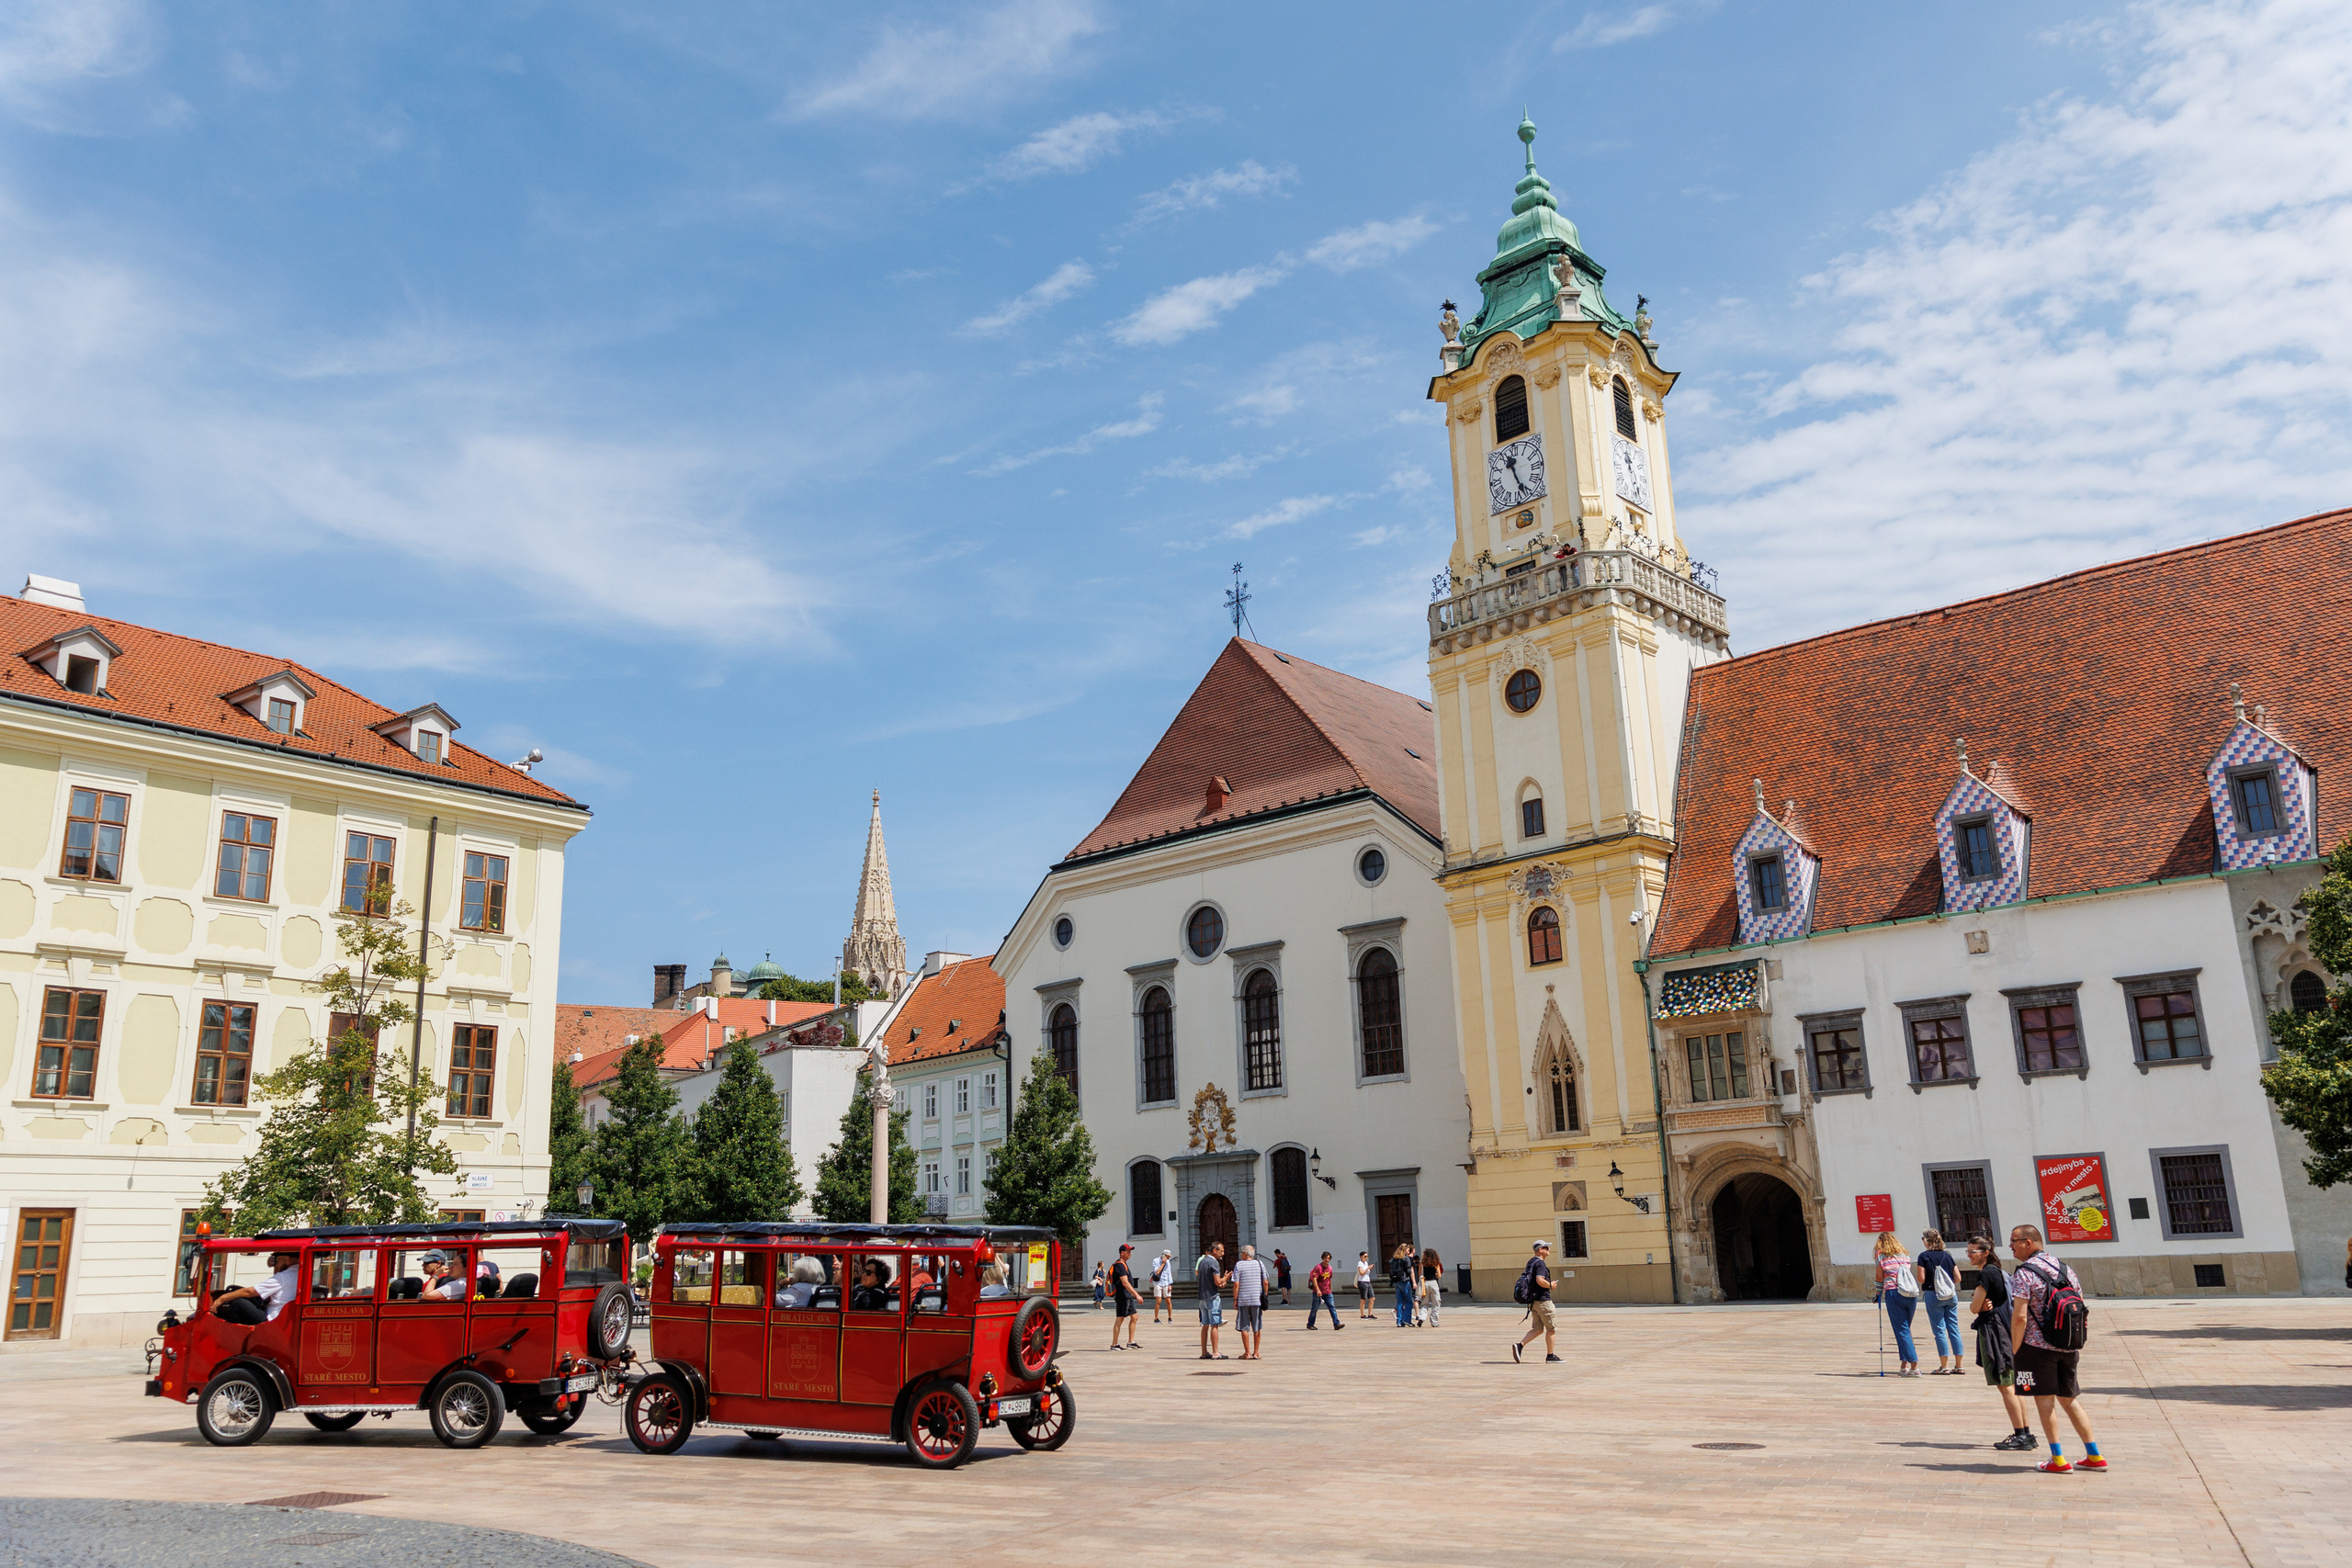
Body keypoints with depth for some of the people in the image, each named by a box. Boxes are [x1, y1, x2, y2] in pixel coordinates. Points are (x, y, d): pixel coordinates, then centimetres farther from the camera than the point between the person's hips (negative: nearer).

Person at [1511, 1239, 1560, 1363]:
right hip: (1542, 1300, -9)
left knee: (1538, 1329, 10)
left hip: (1532, 1300, 9)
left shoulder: (1531, 1262, 15)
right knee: (1551, 1328, 4)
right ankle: (1550, 1355, 10)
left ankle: (1520, 1345, -5)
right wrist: (1550, 1285, -11)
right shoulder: (1540, 1263, -15)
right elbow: (1540, 1280, -29)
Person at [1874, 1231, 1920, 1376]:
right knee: (1905, 1330, 14)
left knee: (1902, 1331, -3)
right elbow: (1907, 1273, 16)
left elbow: (1880, 1277, 6)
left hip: (1893, 1293, -4)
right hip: (1911, 1294, 5)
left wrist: (1879, 1293, 20)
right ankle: (1905, 1365, 12)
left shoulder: (1881, 1255, 7)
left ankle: (1914, 1366, -10)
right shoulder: (1905, 1255, 19)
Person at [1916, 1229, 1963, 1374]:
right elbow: (1958, 1278, 5)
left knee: (1939, 1330, -1)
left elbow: (1921, 1279, -10)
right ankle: (1958, 1365, 8)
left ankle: (1944, 1366, -1)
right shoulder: (1947, 1255, 7)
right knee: (1954, 1328, 7)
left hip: (1933, 1295, -4)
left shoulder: (1924, 1256, -5)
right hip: (1951, 1295, 4)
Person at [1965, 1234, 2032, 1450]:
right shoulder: (1996, 1271, 15)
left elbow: (1974, 1307, -15)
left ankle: (2021, 1435, -4)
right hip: (2003, 1329, 10)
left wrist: (1978, 1304, 5)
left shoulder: (1986, 1274, -15)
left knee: (2005, 1386, -6)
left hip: (1993, 1331, -10)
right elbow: (1977, 1306, 16)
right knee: (2011, 1387, 13)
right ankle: (2025, 1435, 16)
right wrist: (1984, 1305, -4)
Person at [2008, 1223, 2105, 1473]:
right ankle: (2094, 1456, 18)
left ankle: (2058, 1460, 4)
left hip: (2038, 1347, -7)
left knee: (2044, 1401, 3)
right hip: (2068, 1347, 7)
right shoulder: (2064, 1268, 9)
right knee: (2068, 1399, 17)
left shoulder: (2023, 1273, -13)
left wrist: (2014, 1350, -9)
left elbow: (2020, 1316, -18)